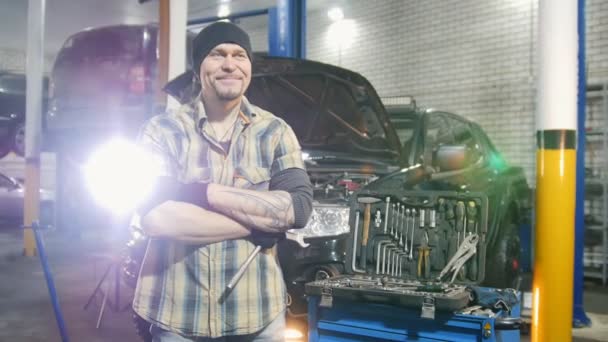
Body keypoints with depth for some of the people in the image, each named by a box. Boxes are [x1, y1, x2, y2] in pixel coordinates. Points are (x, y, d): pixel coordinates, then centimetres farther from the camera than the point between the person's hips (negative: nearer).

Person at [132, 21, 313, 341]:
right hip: (177, 314, -1)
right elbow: (155, 217, -16)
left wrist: (205, 192, -15)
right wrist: (263, 218, -16)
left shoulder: (275, 132, 4)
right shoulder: (162, 131, -2)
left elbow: (299, 207, -10)